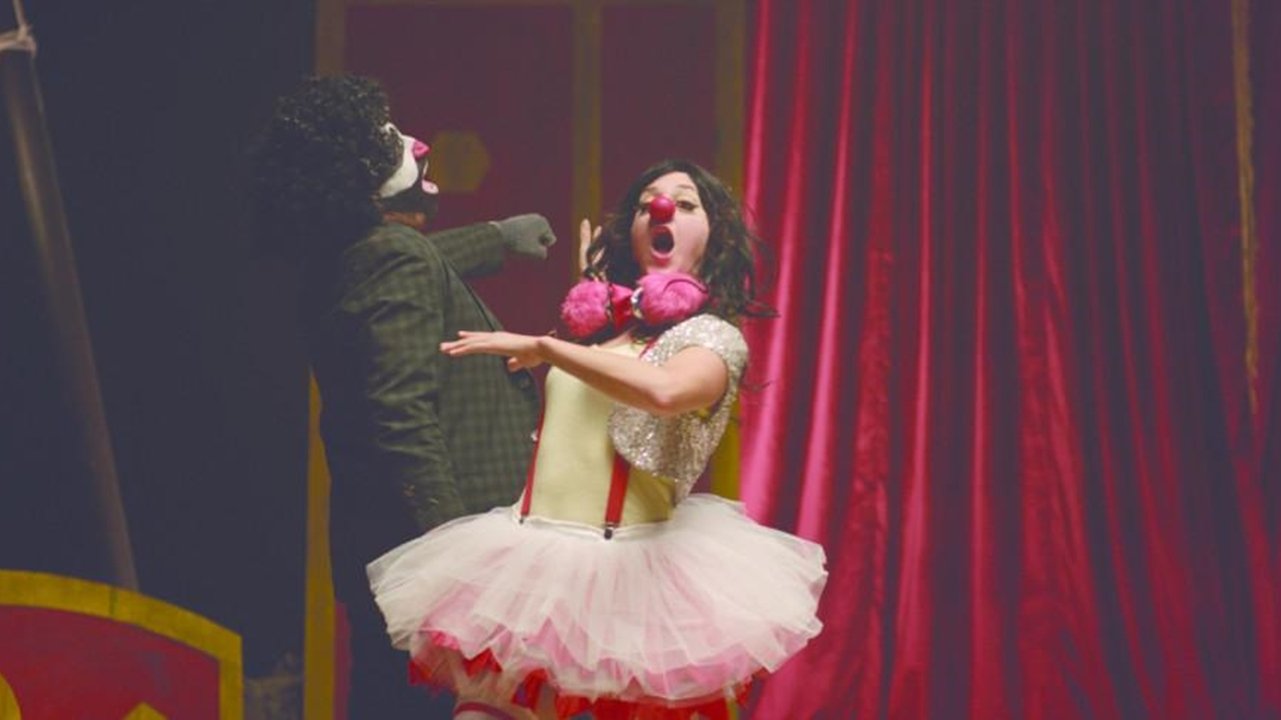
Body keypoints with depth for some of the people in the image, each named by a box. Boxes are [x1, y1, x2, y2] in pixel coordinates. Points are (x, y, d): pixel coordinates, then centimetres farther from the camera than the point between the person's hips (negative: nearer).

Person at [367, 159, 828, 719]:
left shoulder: (713, 335, -2)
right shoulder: (597, 325, 17)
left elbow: (663, 390, -27)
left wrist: (544, 346, -19)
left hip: (625, 568, -5)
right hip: (531, 560, 5)